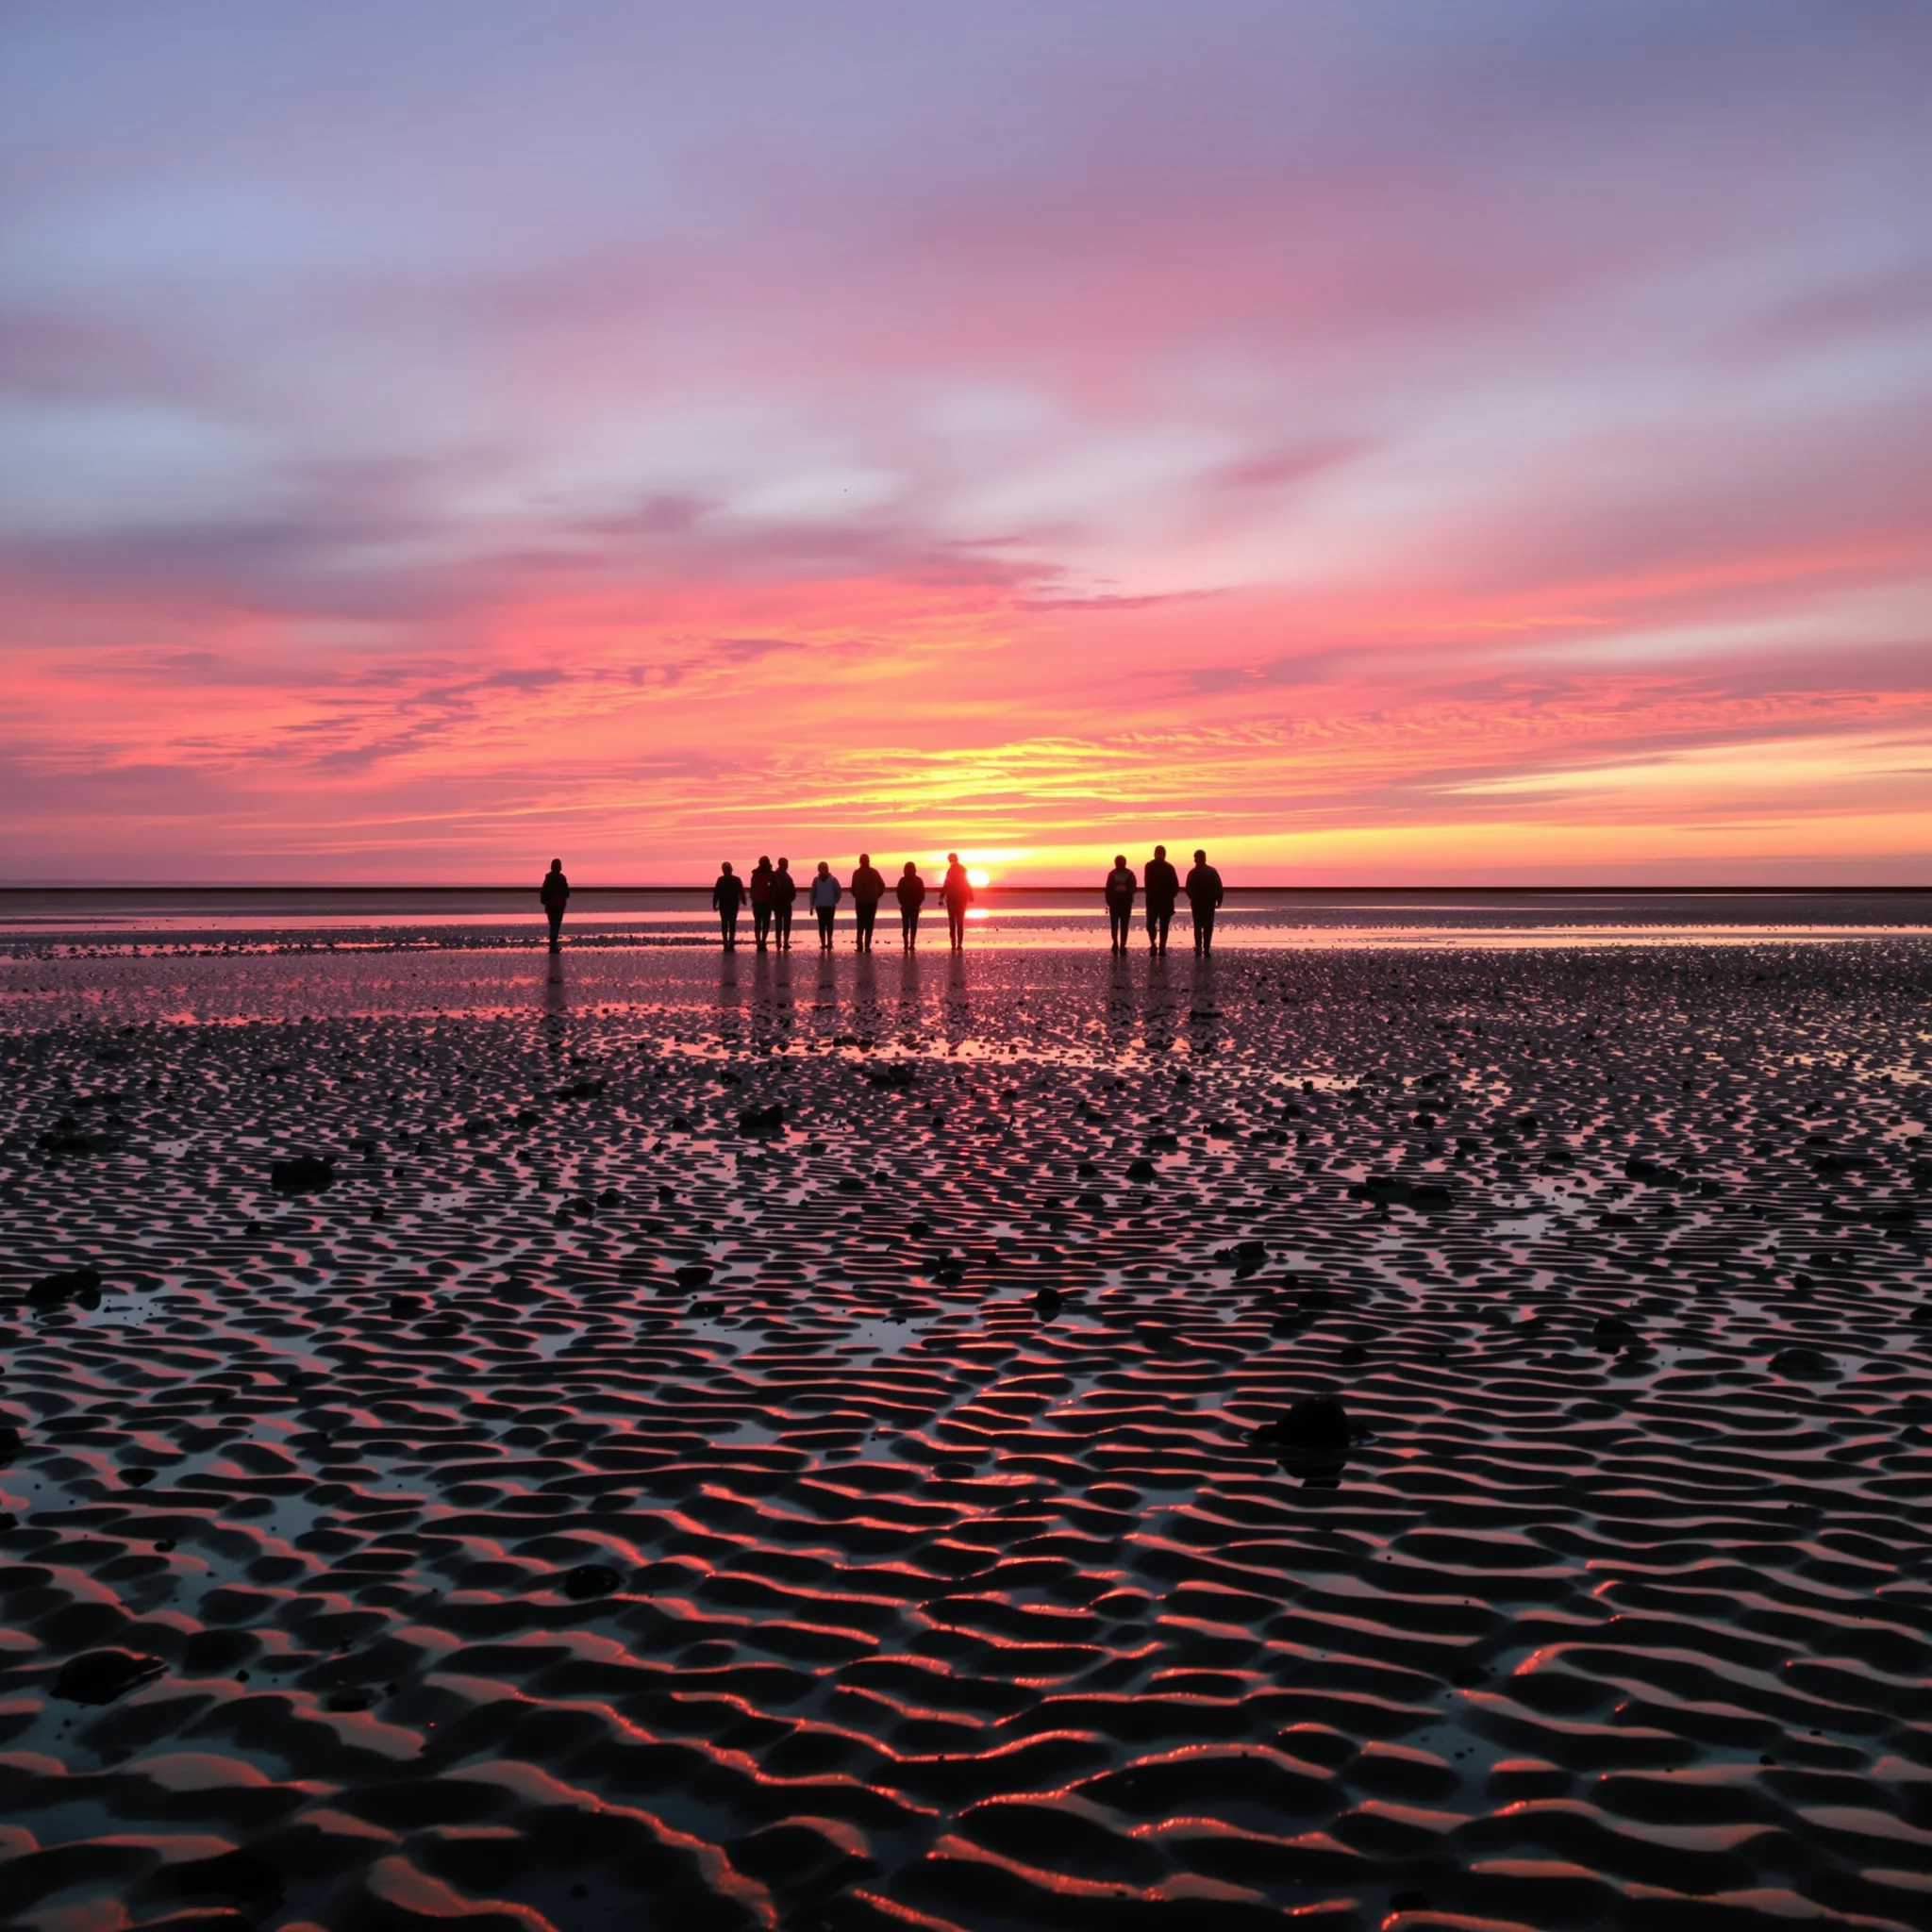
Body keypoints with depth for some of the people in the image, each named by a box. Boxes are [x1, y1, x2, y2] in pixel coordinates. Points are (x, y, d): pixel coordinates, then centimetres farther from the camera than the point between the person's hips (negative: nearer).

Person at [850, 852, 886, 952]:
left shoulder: (856, 873, -4)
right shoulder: (874, 873, -3)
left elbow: (853, 888, -6)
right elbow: (882, 886, -5)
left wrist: (856, 896, 9)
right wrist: (877, 895, 6)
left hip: (860, 902, 0)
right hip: (872, 902, 0)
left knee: (860, 924, 11)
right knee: (869, 925, 4)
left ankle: (860, 945, 2)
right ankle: (867, 946, -4)